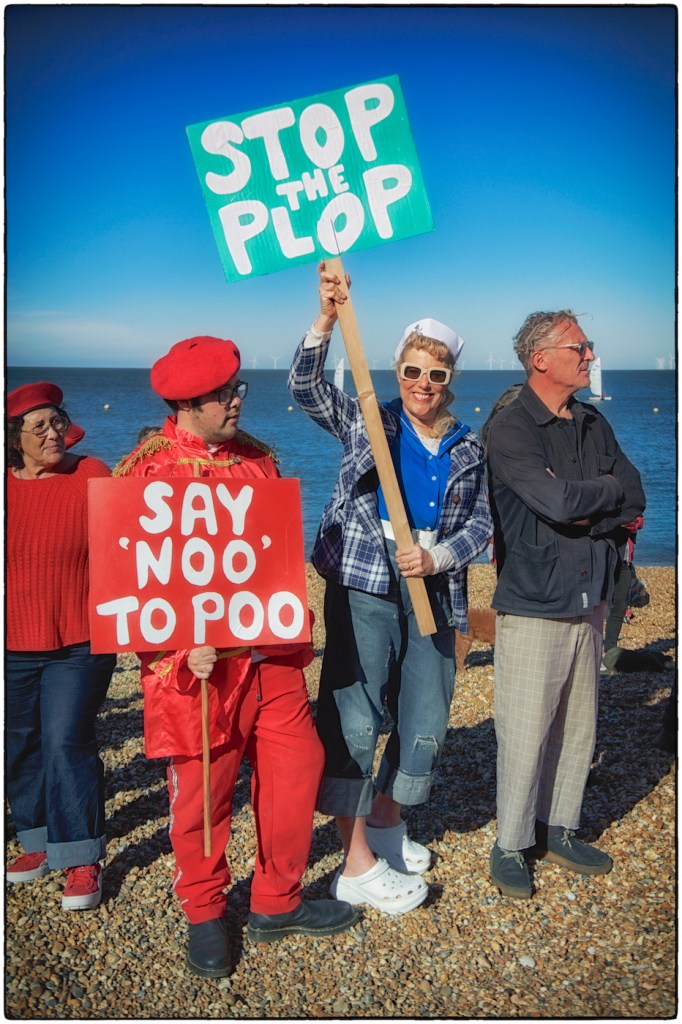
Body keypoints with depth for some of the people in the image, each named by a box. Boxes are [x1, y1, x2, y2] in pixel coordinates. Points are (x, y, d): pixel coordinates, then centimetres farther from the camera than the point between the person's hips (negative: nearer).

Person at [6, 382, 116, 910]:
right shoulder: (9, 485, 1)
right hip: (16, 646, 4)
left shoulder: (92, 476, -6)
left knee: (66, 743, -8)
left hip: (79, 642, -4)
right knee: (22, 746, 14)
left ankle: (83, 860, 5)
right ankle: (41, 842, 32)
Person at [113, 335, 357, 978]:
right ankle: (204, 917, 29)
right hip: (198, 663, -5)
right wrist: (184, 641, -18)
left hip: (272, 652, 6)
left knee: (296, 765, 10)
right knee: (202, 790, 6)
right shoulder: (147, 469, -8)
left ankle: (277, 903, 30)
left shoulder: (257, 458, 10)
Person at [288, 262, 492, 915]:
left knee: (426, 726, 9)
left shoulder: (468, 450, 12)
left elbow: (481, 523, 11)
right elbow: (305, 387, -9)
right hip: (363, 589, -4)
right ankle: (357, 865, 2)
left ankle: (384, 819, 35)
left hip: (433, 596, 4)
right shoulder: (366, 424, 3)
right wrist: (326, 320, -23)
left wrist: (438, 556, -8)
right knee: (353, 718, -9)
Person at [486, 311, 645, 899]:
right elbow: (558, 502, -23)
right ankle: (510, 846, 17)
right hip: (534, 606, -6)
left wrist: (584, 508, -13)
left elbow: (635, 501, 5)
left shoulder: (593, 424, 12)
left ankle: (559, 832, 30)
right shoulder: (511, 429, -10)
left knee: (579, 728, 13)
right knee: (525, 735, -1)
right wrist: (607, 489, -4)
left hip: (590, 601, 7)